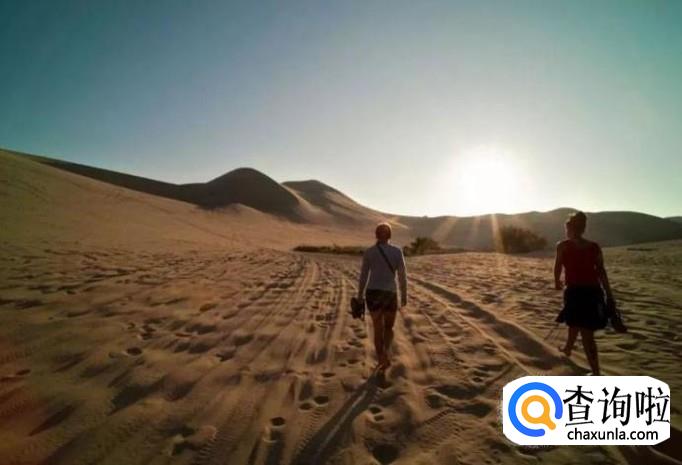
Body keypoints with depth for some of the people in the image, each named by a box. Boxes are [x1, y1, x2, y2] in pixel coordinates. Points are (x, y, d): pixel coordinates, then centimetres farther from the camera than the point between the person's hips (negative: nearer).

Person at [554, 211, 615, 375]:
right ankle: (567, 349, 41)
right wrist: (609, 294, 3)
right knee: (574, 323, 24)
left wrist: (557, 283, 22)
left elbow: (558, 267, 3)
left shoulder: (563, 246, -5)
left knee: (586, 334, 4)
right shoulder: (594, 247, 6)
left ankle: (596, 374, 6)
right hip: (594, 291, 5)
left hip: (576, 291, -5)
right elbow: (601, 271, 1)